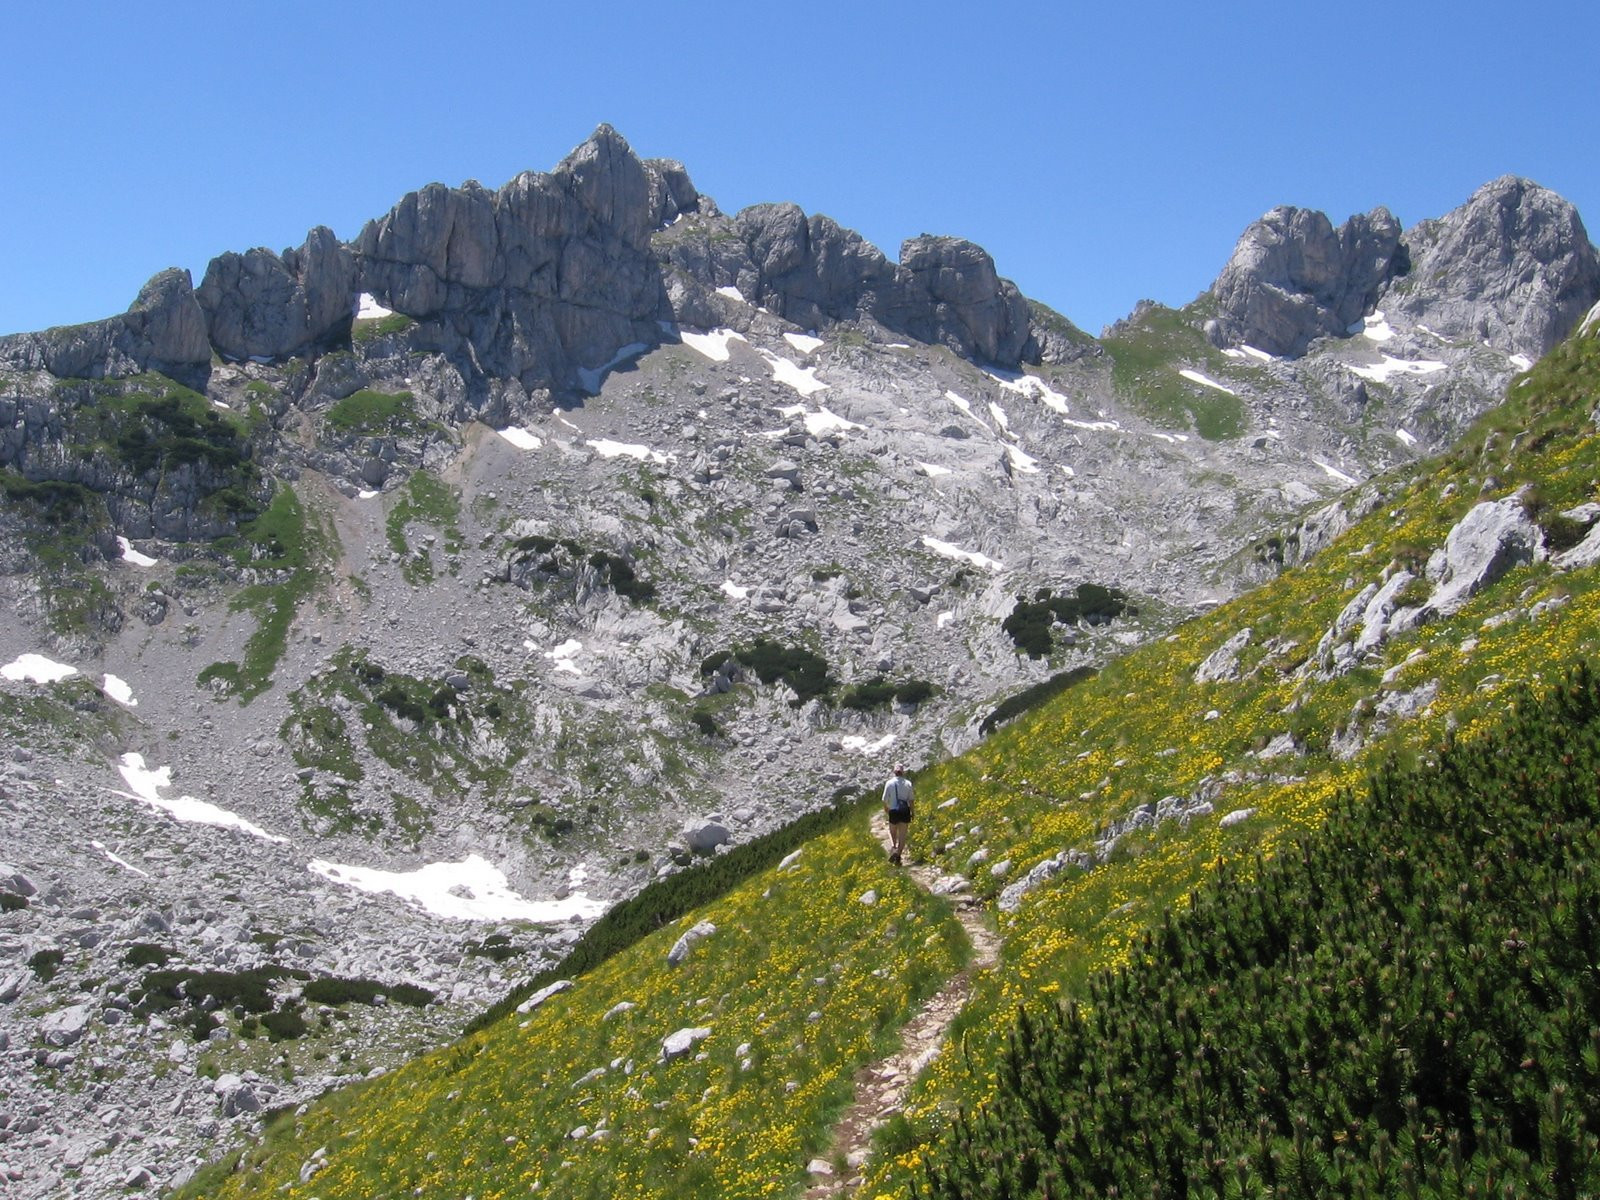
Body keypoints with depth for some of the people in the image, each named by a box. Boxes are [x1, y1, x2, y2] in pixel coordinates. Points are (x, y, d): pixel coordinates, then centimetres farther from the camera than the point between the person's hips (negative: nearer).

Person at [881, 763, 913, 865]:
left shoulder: (889, 783, -4)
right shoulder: (908, 783, -2)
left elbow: (885, 800, -3)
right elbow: (911, 799, -2)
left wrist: (886, 810, 14)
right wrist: (912, 812, 8)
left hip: (894, 811, 0)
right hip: (905, 811, 0)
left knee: (892, 833, 18)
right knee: (902, 835, 7)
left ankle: (893, 847, -7)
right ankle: (898, 855, 2)